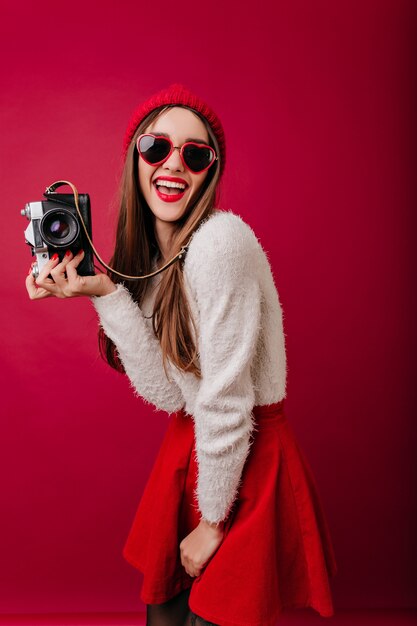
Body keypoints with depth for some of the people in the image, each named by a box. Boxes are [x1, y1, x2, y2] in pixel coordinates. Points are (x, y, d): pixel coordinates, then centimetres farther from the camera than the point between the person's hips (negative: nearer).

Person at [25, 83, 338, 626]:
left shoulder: (222, 240, -23)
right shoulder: (147, 257, 1)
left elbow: (227, 400, -21)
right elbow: (169, 391, -11)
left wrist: (212, 522, -11)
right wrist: (104, 293, -18)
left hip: (247, 461, -6)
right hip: (189, 448, 6)